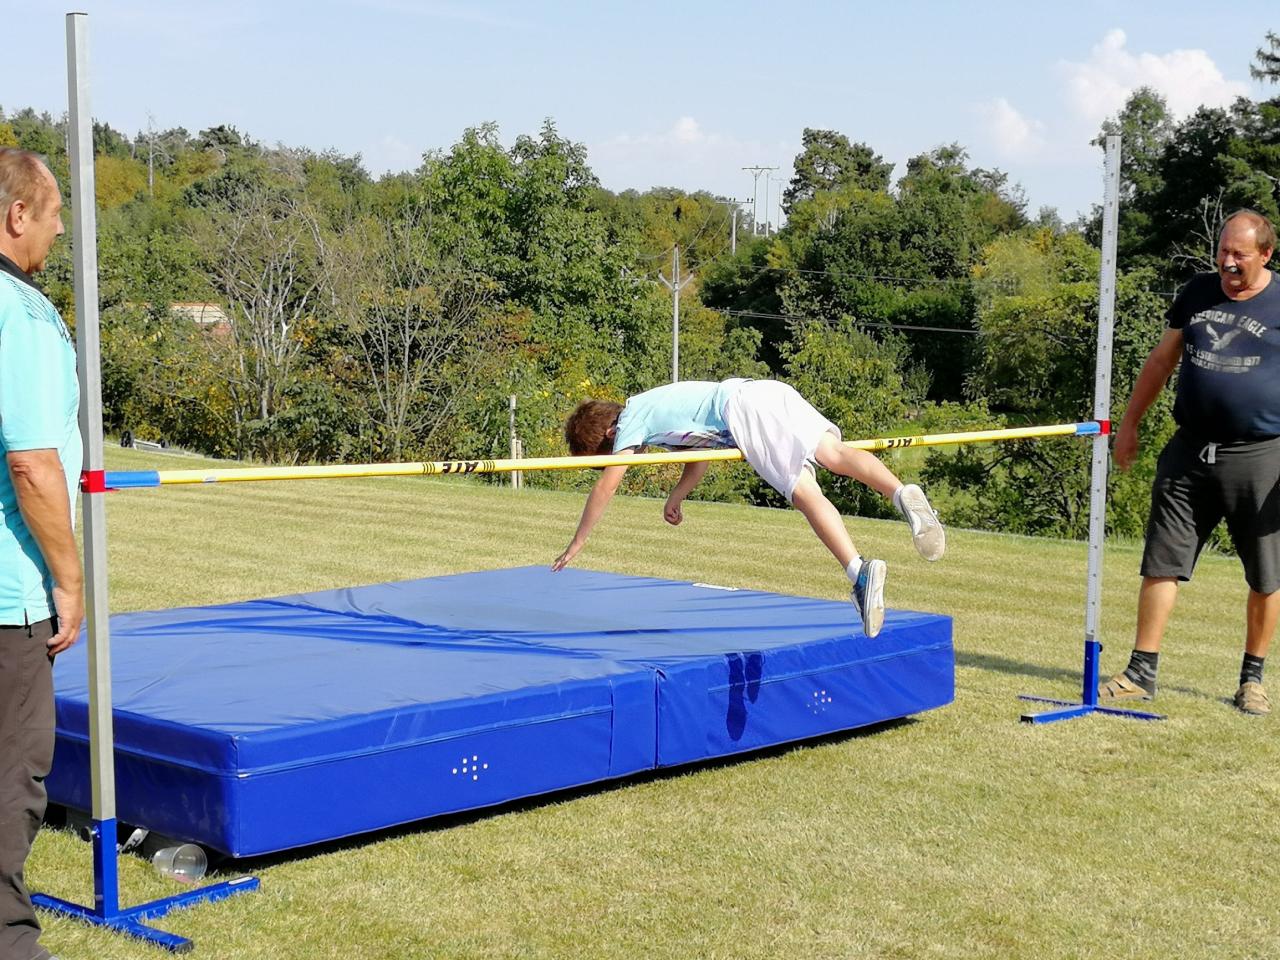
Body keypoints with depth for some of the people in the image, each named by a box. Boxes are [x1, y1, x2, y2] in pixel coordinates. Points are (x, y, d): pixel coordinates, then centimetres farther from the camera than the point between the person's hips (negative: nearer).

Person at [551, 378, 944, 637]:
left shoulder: (631, 421, 9)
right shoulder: (654, 409, 34)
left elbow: (606, 485, 7)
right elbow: (700, 449, 43)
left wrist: (576, 544, 14)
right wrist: (676, 496, 43)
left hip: (743, 408, -8)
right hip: (771, 392, 8)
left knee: (805, 493, -20)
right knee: (835, 453, -14)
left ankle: (859, 571, -37)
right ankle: (902, 493, -39)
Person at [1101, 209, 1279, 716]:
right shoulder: (1198, 291, 11)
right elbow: (1163, 359, 20)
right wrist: (1129, 421, 21)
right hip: (1189, 454, 3)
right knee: (1161, 564, 2)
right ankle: (1141, 672, 9)